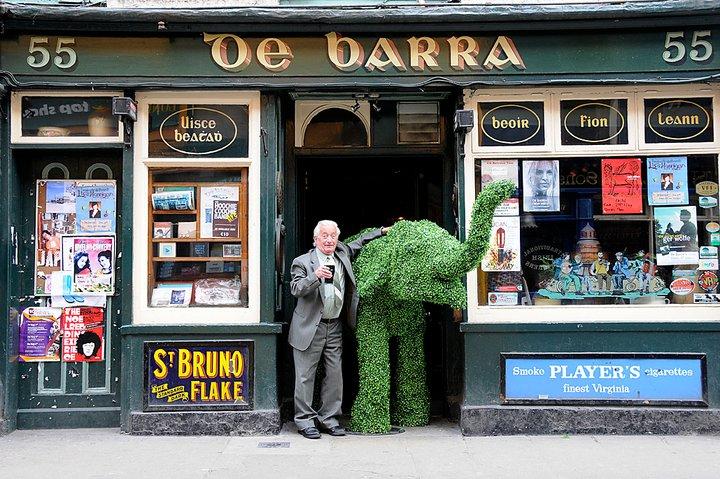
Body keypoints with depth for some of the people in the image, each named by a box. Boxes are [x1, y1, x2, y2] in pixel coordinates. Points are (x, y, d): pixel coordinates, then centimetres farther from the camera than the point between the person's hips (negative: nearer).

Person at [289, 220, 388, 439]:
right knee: (305, 376, 0)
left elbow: (359, 243, 27)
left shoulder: (343, 254, 10)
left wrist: (382, 231, 23)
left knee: (335, 374, 7)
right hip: (310, 328, -5)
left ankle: (328, 418, 18)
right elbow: (296, 289, -16)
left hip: (334, 327, 5)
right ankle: (305, 421, 10)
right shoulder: (302, 262, -5)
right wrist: (315, 277, -31)